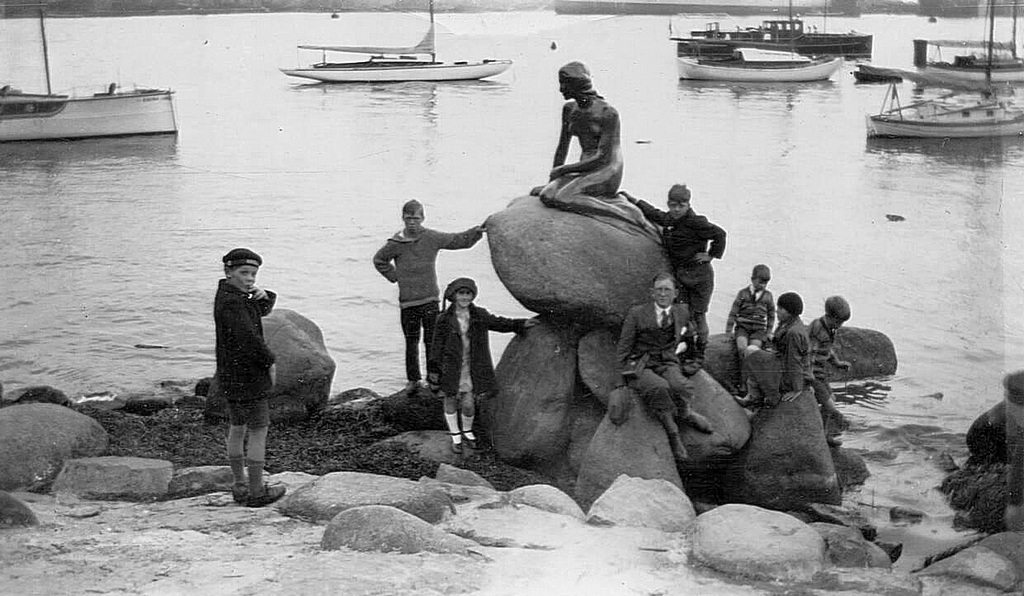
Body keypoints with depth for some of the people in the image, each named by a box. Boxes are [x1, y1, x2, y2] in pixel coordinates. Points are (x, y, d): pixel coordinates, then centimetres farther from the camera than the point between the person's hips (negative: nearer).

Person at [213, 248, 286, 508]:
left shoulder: (229, 294, 9)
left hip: (230, 376, 10)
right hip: (248, 376, -10)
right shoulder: (231, 302, -22)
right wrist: (269, 362, -15)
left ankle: (240, 486, 26)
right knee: (259, 430, -2)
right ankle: (256, 491, 3)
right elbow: (248, 338, -30)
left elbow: (264, 309, 18)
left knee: (237, 428, 17)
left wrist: (263, 295, -5)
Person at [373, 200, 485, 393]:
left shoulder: (432, 238, -2)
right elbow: (379, 260, 17)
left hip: (430, 299, -1)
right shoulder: (395, 243, -1)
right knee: (411, 341, 10)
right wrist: (394, 276, 8)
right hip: (407, 301, 1)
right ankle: (413, 379, 23)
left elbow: (459, 240, 0)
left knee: (432, 341, -4)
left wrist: (476, 232, -16)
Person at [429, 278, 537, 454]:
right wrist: (434, 369, -4)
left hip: (472, 370, 1)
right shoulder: (444, 319, -7)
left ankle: (467, 430, 30)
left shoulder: (479, 315, -1)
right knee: (450, 400, 12)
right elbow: (437, 345, -3)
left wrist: (521, 324, -8)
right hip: (451, 368, -1)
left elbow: (499, 323, 4)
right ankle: (455, 436, 32)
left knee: (468, 404, -1)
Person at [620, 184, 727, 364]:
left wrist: (711, 255, -11)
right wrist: (632, 200, 27)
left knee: (698, 314, 1)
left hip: (699, 274, -6)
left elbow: (720, 234, -17)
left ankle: (700, 353, 11)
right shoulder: (669, 219, 6)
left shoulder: (695, 222, -17)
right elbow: (655, 214, 26)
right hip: (679, 274, 6)